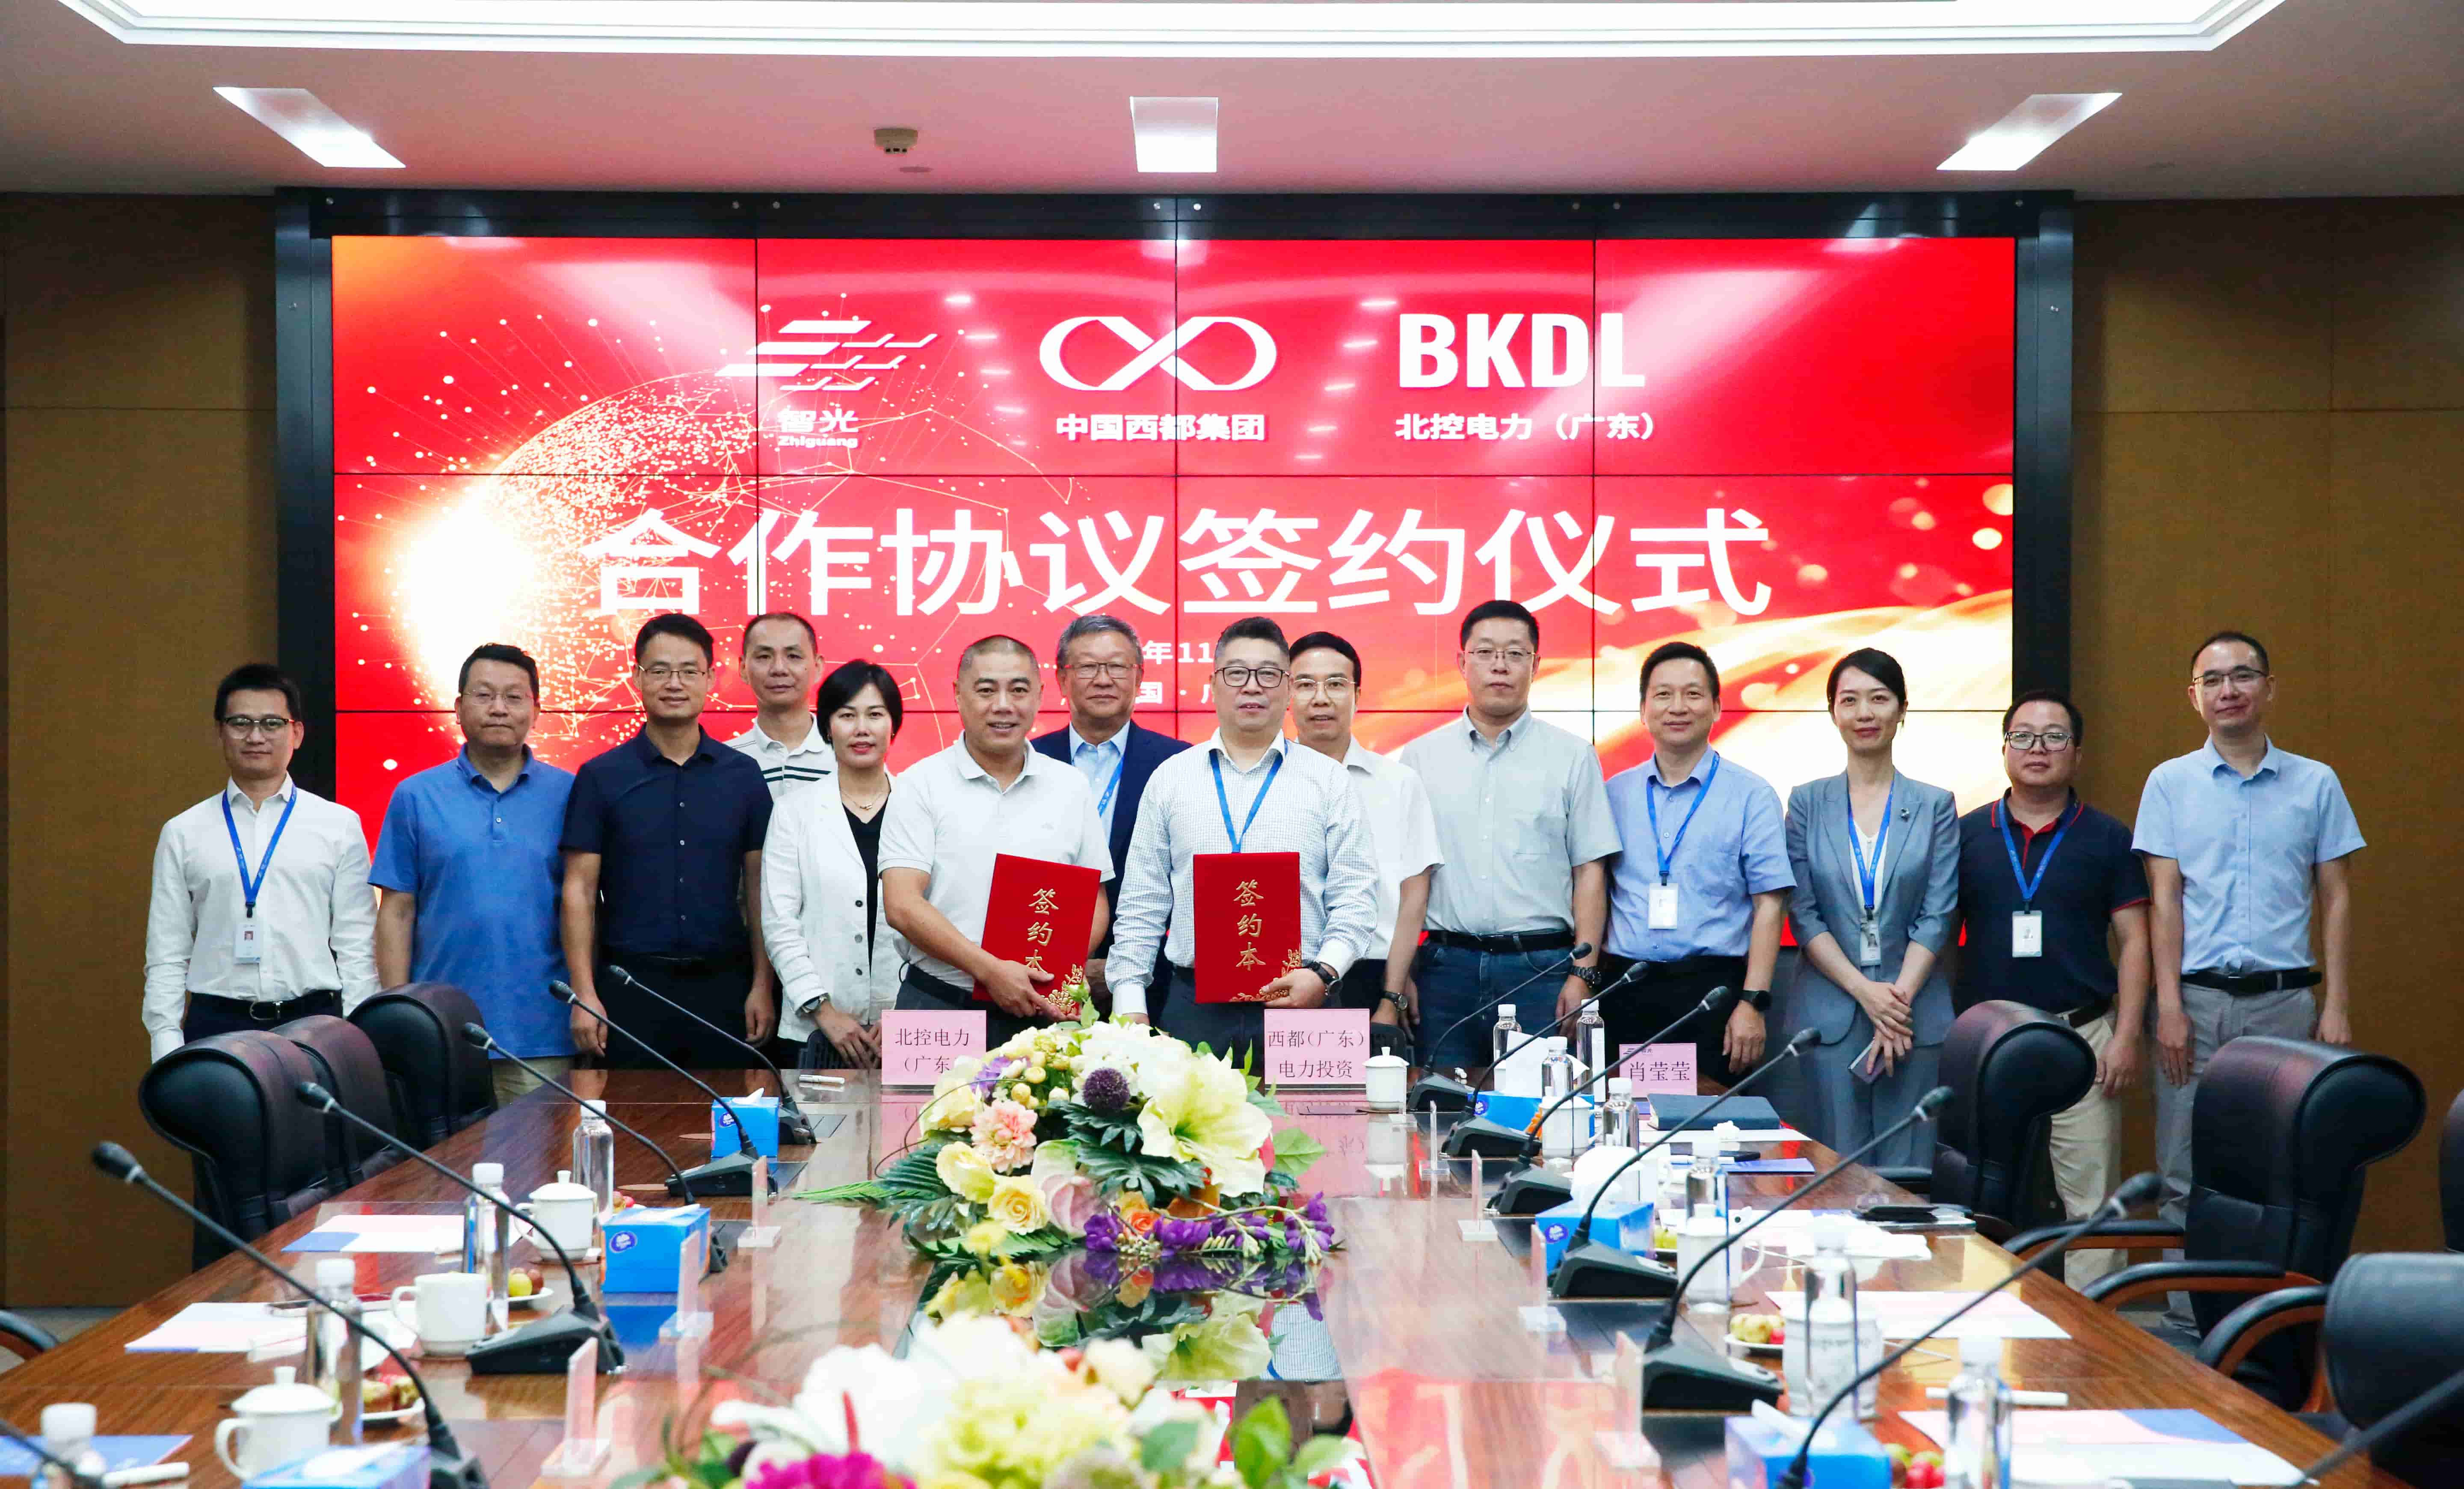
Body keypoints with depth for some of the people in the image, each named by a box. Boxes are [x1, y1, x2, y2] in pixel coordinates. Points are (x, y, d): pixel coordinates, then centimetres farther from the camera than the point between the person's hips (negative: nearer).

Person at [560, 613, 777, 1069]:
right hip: (630, 983, -1)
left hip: (722, 983, 1)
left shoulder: (743, 775, 6)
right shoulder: (601, 776, 2)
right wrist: (585, 995, -7)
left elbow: (758, 888, 8)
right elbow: (580, 891, 0)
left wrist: (762, 987, 1)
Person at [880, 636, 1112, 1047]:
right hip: (938, 1008, -2)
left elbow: (1095, 903, 12)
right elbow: (902, 905, -9)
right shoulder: (921, 785, 0)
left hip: (1041, 1011, 2)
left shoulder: (1071, 787, 10)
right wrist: (990, 969, -18)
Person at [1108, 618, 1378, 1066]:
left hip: (1296, 1001, -1)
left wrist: (1323, 973, -13)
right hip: (1193, 1007, 1)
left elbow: (1355, 897, 3)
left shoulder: (1330, 780, 8)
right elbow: (1142, 903, 12)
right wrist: (1129, 1003, 3)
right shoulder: (1170, 779, 13)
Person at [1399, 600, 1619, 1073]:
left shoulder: (1573, 756, 7)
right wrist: (1399, 976, 2)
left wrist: (1583, 974, -4)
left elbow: (1590, 870, 4)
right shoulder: (1420, 758, 9)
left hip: (1542, 964, -1)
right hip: (1446, 963, 1)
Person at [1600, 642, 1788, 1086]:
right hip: (1624, 991, 2)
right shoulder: (1614, 795, 10)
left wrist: (1753, 1003, -10)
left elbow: (1769, 904, -3)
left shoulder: (1751, 795, 1)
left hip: (1711, 988, -2)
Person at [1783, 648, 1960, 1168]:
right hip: (1830, 1012, 0)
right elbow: (1803, 914, 1)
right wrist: (1866, 992, -9)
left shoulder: (1934, 807, 6)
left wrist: (1898, 999, -12)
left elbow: (1938, 916, 0)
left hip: (1914, 1013, 0)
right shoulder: (1808, 803, 7)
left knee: (1907, 1167, -1)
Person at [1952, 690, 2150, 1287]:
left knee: (2090, 1196, -3)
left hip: (2081, 1034, -1)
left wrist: (2127, 1034, -6)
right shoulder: (1966, 835, 9)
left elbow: (2134, 940, 4)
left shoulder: (2108, 839, 6)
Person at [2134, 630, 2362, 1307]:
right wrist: (2169, 1006, -6)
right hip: (2199, 1000, 0)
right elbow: (2164, 899, 3)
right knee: (2188, 1176, 1)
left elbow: (2335, 899, 9)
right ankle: (2188, 1320, 6)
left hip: (2285, 1002, 0)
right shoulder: (2170, 783, 7)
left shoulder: (2316, 784, 9)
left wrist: (2337, 1006, 1)